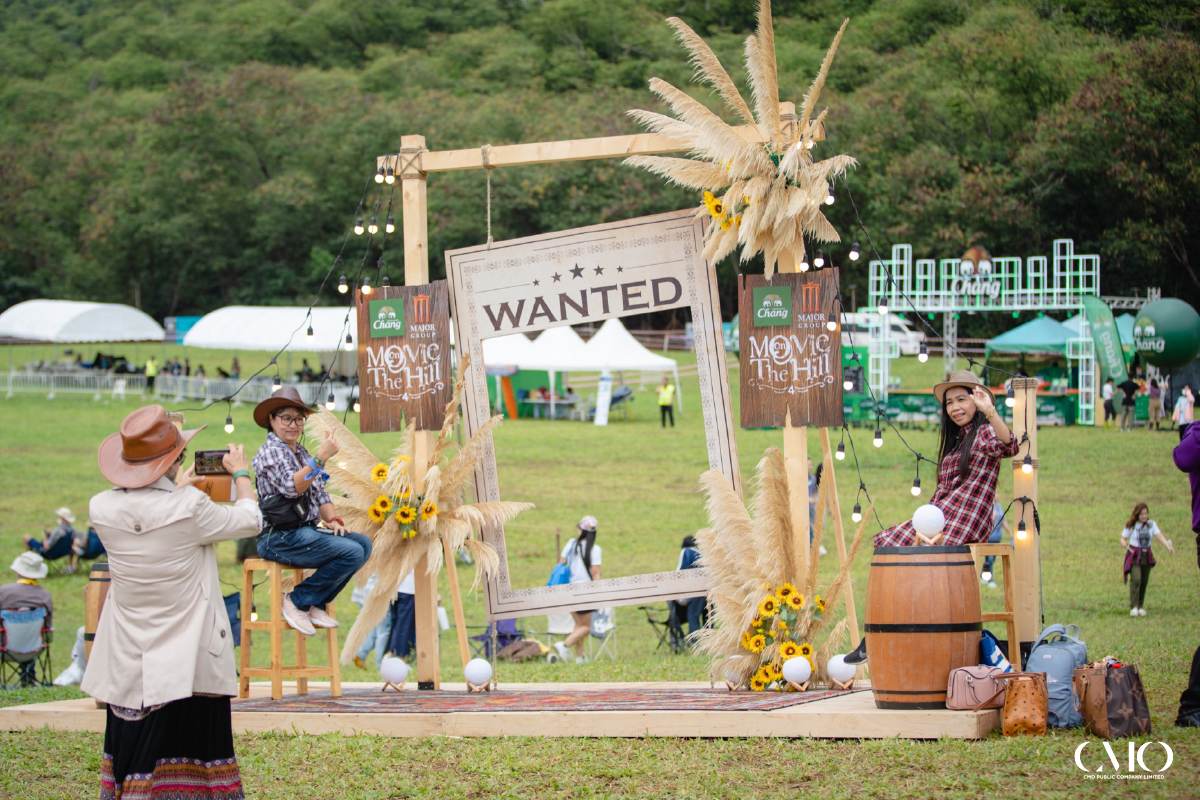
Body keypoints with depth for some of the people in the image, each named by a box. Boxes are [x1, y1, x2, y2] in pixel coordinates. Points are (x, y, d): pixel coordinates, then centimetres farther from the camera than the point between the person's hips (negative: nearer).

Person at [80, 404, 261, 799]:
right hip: (189, 664, -4)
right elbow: (250, 521, 0)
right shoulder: (191, 508, -19)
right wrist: (240, 474, 18)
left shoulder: (102, 508, -5)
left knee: (131, 762, 10)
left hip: (128, 666, 4)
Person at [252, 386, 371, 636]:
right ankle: (297, 601, -8)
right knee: (351, 552, -21)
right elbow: (292, 487, -24)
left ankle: (314, 604, 1)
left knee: (363, 543, -3)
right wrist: (321, 458, -31)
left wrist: (331, 519, 2)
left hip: (305, 531, 9)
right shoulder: (270, 451, -9)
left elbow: (319, 492, 21)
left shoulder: (301, 453, 19)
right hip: (280, 538, -9)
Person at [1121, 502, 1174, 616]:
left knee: (1144, 581, 6)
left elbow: (1159, 535, -9)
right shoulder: (1131, 526, -4)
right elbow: (1123, 539, 0)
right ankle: (1133, 607, -20)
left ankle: (1141, 607, 19)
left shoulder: (1151, 524, 3)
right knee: (1136, 579, -19)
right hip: (1134, 555, -3)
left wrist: (1168, 545, -26)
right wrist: (1126, 546, -23)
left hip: (1147, 555, 3)